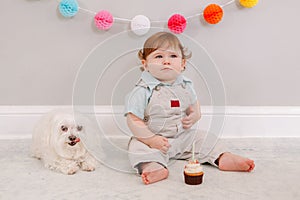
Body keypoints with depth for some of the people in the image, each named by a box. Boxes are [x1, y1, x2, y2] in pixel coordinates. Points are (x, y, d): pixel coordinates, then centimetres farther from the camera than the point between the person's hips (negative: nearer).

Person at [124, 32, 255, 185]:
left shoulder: (185, 86, 2)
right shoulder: (143, 91, -16)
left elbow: (194, 107, 18)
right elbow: (134, 121, -16)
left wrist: (193, 116, -6)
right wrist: (152, 140, -24)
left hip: (183, 137, 5)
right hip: (152, 139, -5)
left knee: (205, 138, -4)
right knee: (137, 146, -32)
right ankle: (153, 166, -52)